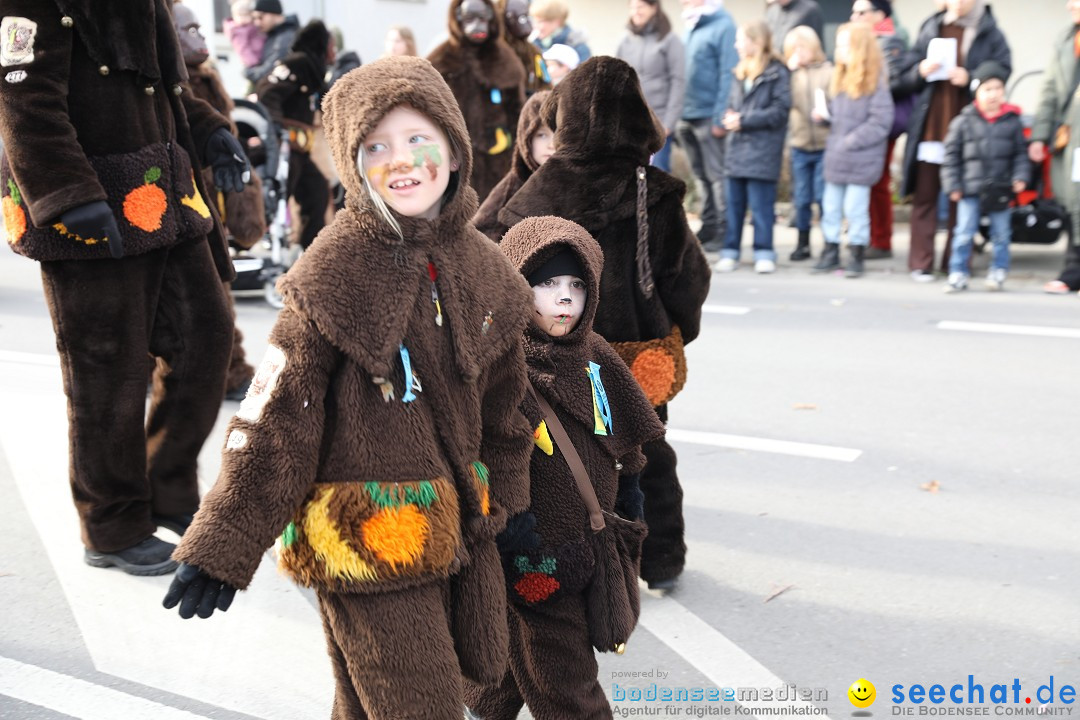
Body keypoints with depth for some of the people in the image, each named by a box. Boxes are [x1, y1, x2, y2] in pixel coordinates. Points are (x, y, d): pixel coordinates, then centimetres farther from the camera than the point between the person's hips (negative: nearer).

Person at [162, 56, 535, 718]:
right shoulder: (335, 274, -15)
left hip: (463, 529, 7)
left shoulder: (483, 267, 3)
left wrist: (507, 500, 22)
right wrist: (223, 547, -15)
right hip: (368, 534, -6)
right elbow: (278, 415, -15)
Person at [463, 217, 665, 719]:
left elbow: (622, 448, 17)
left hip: (594, 542, 7)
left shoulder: (595, 358, 6)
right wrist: (510, 530, -21)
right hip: (535, 560, -7)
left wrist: (629, 503, 20)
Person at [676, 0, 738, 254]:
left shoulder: (722, 26, -9)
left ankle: (724, 231, 7)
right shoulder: (690, 28, 14)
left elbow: (728, 74, -14)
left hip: (708, 116, -7)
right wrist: (677, 115, 12)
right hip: (687, 116, 7)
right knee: (703, 177, 13)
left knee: (717, 177, 0)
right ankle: (709, 227, 21)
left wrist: (720, 117, -18)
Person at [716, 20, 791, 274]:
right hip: (737, 148, 6)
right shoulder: (740, 72, 15)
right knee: (733, 203, 8)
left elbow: (780, 110, -12)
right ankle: (730, 251, 14)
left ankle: (764, 253, 5)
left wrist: (745, 120, -14)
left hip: (762, 150, -6)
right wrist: (729, 117, -3)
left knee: (761, 204, -3)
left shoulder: (777, 72, -7)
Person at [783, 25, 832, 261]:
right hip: (800, 145, 3)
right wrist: (789, 71, -14)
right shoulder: (792, 74, 5)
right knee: (802, 198, 9)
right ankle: (803, 243, 21)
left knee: (824, 196, 0)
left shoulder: (829, 72, -3)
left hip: (825, 145, -3)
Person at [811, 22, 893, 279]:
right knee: (831, 207, 12)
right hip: (836, 158, 7)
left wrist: (850, 142, -18)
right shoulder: (841, 77, 10)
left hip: (861, 160, -7)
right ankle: (831, 251, 24)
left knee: (855, 209, 0)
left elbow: (880, 122, -16)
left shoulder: (875, 82, -12)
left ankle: (857, 256, 13)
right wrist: (823, 115, 0)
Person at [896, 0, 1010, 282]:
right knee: (924, 197, 2)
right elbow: (906, 79, 12)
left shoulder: (990, 34, 4)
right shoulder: (931, 28, 12)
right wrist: (920, 71, -9)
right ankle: (921, 263, 6)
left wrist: (970, 79, -17)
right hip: (930, 129, 2)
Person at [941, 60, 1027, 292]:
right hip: (970, 189, -1)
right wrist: (952, 185, -4)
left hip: (1001, 190, 2)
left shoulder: (1013, 121, 2)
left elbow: (1020, 153, 7)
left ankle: (998, 272, 22)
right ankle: (958, 273, 8)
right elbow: (951, 154, 0)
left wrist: (1020, 177, -7)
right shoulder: (963, 121, -3)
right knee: (964, 234, 0)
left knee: (1001, 234, 10)